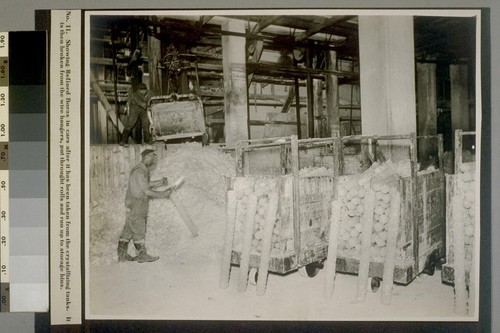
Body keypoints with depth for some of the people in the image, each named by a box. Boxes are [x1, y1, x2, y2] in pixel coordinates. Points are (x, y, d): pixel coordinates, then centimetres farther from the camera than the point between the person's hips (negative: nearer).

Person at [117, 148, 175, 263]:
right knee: (139, 230, -1)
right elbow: (147, 191, -19)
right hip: (136, 205, -10)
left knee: (128, 231, 11)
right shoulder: (140, 171, -17)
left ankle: (122, 255, 15)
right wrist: (163, 194, -12)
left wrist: (159, 182, 5)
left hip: (132, 205, 10)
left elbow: (146, 184, 16)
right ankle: (142, 255, 7)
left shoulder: (142, 170, 15)